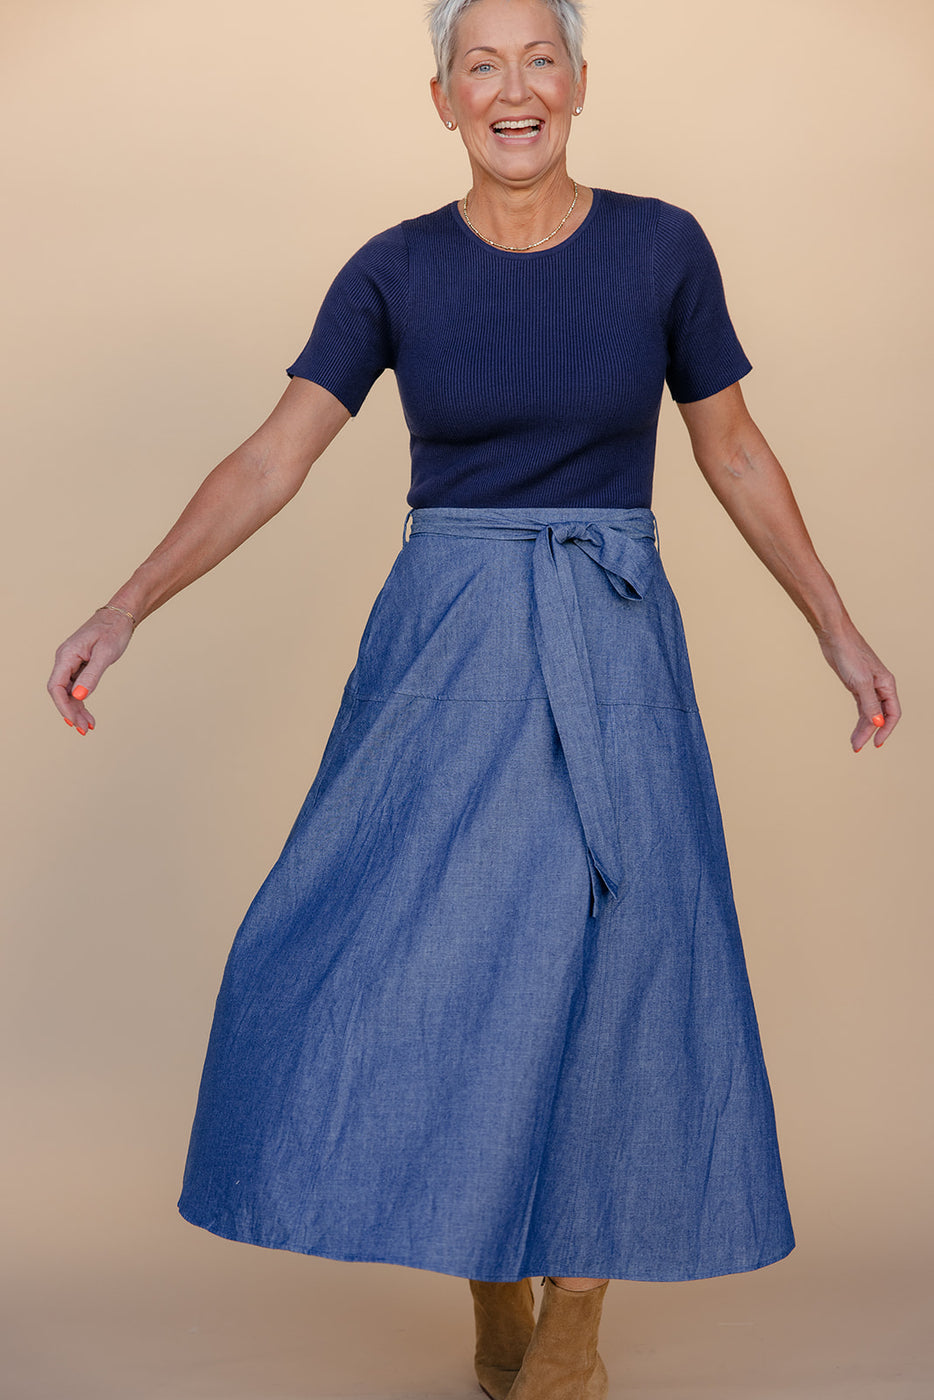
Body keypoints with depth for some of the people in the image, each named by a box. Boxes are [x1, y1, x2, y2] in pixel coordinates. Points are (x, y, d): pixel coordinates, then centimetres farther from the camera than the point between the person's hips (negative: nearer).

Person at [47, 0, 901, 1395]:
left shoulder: (662, 244, 0)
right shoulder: (395, 270, 0)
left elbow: (734, 453, 8)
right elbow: (270, 462, -4)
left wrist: (839, 628, 8)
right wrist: (123, 611, -13)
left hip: (609, 652, -1)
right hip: (442, 649, 1)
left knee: (597, 961, -4)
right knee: (434, 960, -2)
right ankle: (492, 1283, 23)